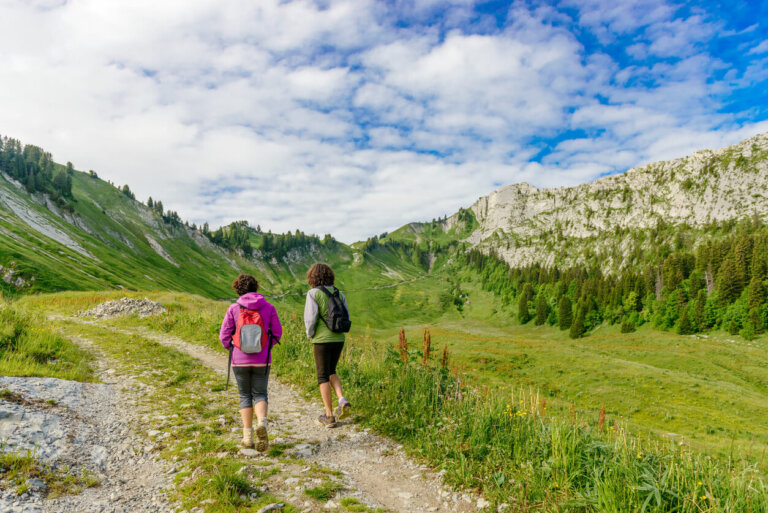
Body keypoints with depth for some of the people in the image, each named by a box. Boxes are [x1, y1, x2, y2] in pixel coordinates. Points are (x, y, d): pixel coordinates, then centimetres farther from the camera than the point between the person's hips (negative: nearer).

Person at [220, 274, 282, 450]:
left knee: (245, 396, 15)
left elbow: (224, 336, -3)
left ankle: (248, 436, 14)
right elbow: (277, 333, 0)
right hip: (262, 361, 0)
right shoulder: (268, 307, -3)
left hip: (240, 361, 0)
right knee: (260, 394, 13)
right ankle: (262, 421, -15)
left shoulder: (234, 309, -6)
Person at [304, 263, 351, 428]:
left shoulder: (313, 293, -9)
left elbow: (310, 318, -15)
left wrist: (310, 335, 2)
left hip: (322, 340, -5)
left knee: (323, 377, 6)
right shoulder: (338, 293, 7)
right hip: (339, 339, 5)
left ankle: (329, 416, 9)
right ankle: (342, 400, 3)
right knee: (331, 372, 23)